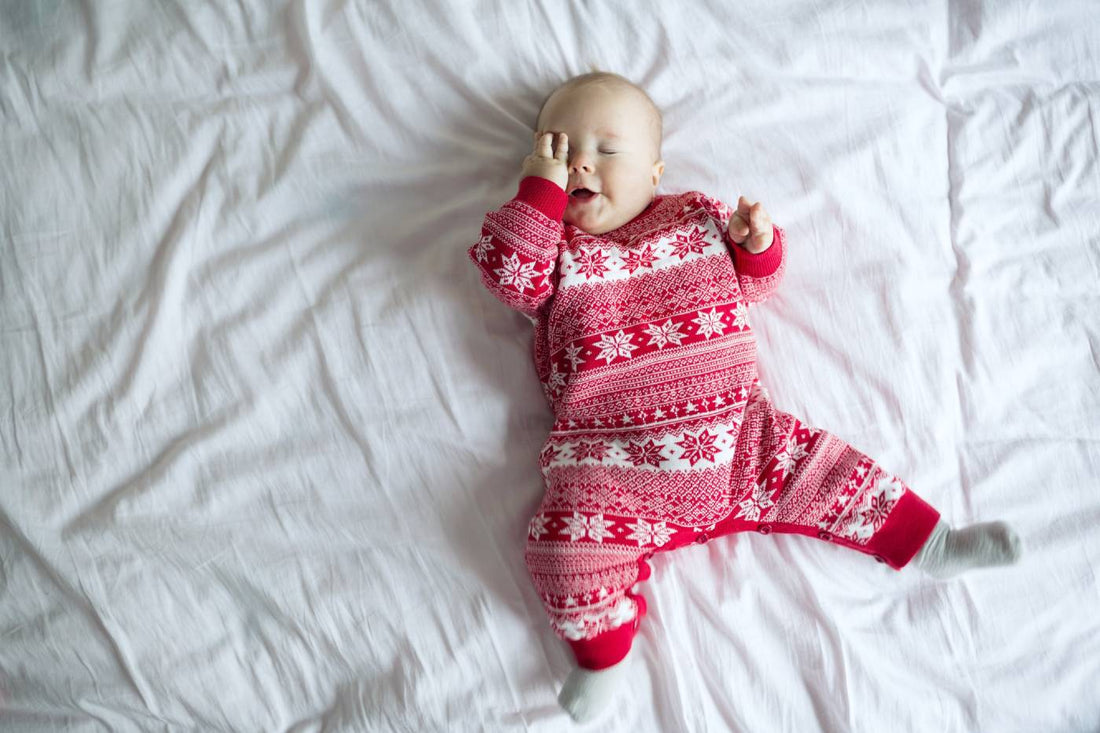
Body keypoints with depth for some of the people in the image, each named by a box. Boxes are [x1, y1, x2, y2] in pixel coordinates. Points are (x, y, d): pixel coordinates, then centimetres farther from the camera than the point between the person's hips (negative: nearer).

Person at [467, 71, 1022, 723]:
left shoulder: (697, 216, 11)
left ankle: (931, 543, 19)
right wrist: (539, 190, -14)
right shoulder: (555, 244, 6)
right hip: (609, 463, -1)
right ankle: (603, 653, 7)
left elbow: (750, 286, 18)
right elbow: (509, 277, -13)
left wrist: (758, 242, -4)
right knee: (568, 550, -19)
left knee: (830, 474, -2)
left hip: (734, 436, 2)